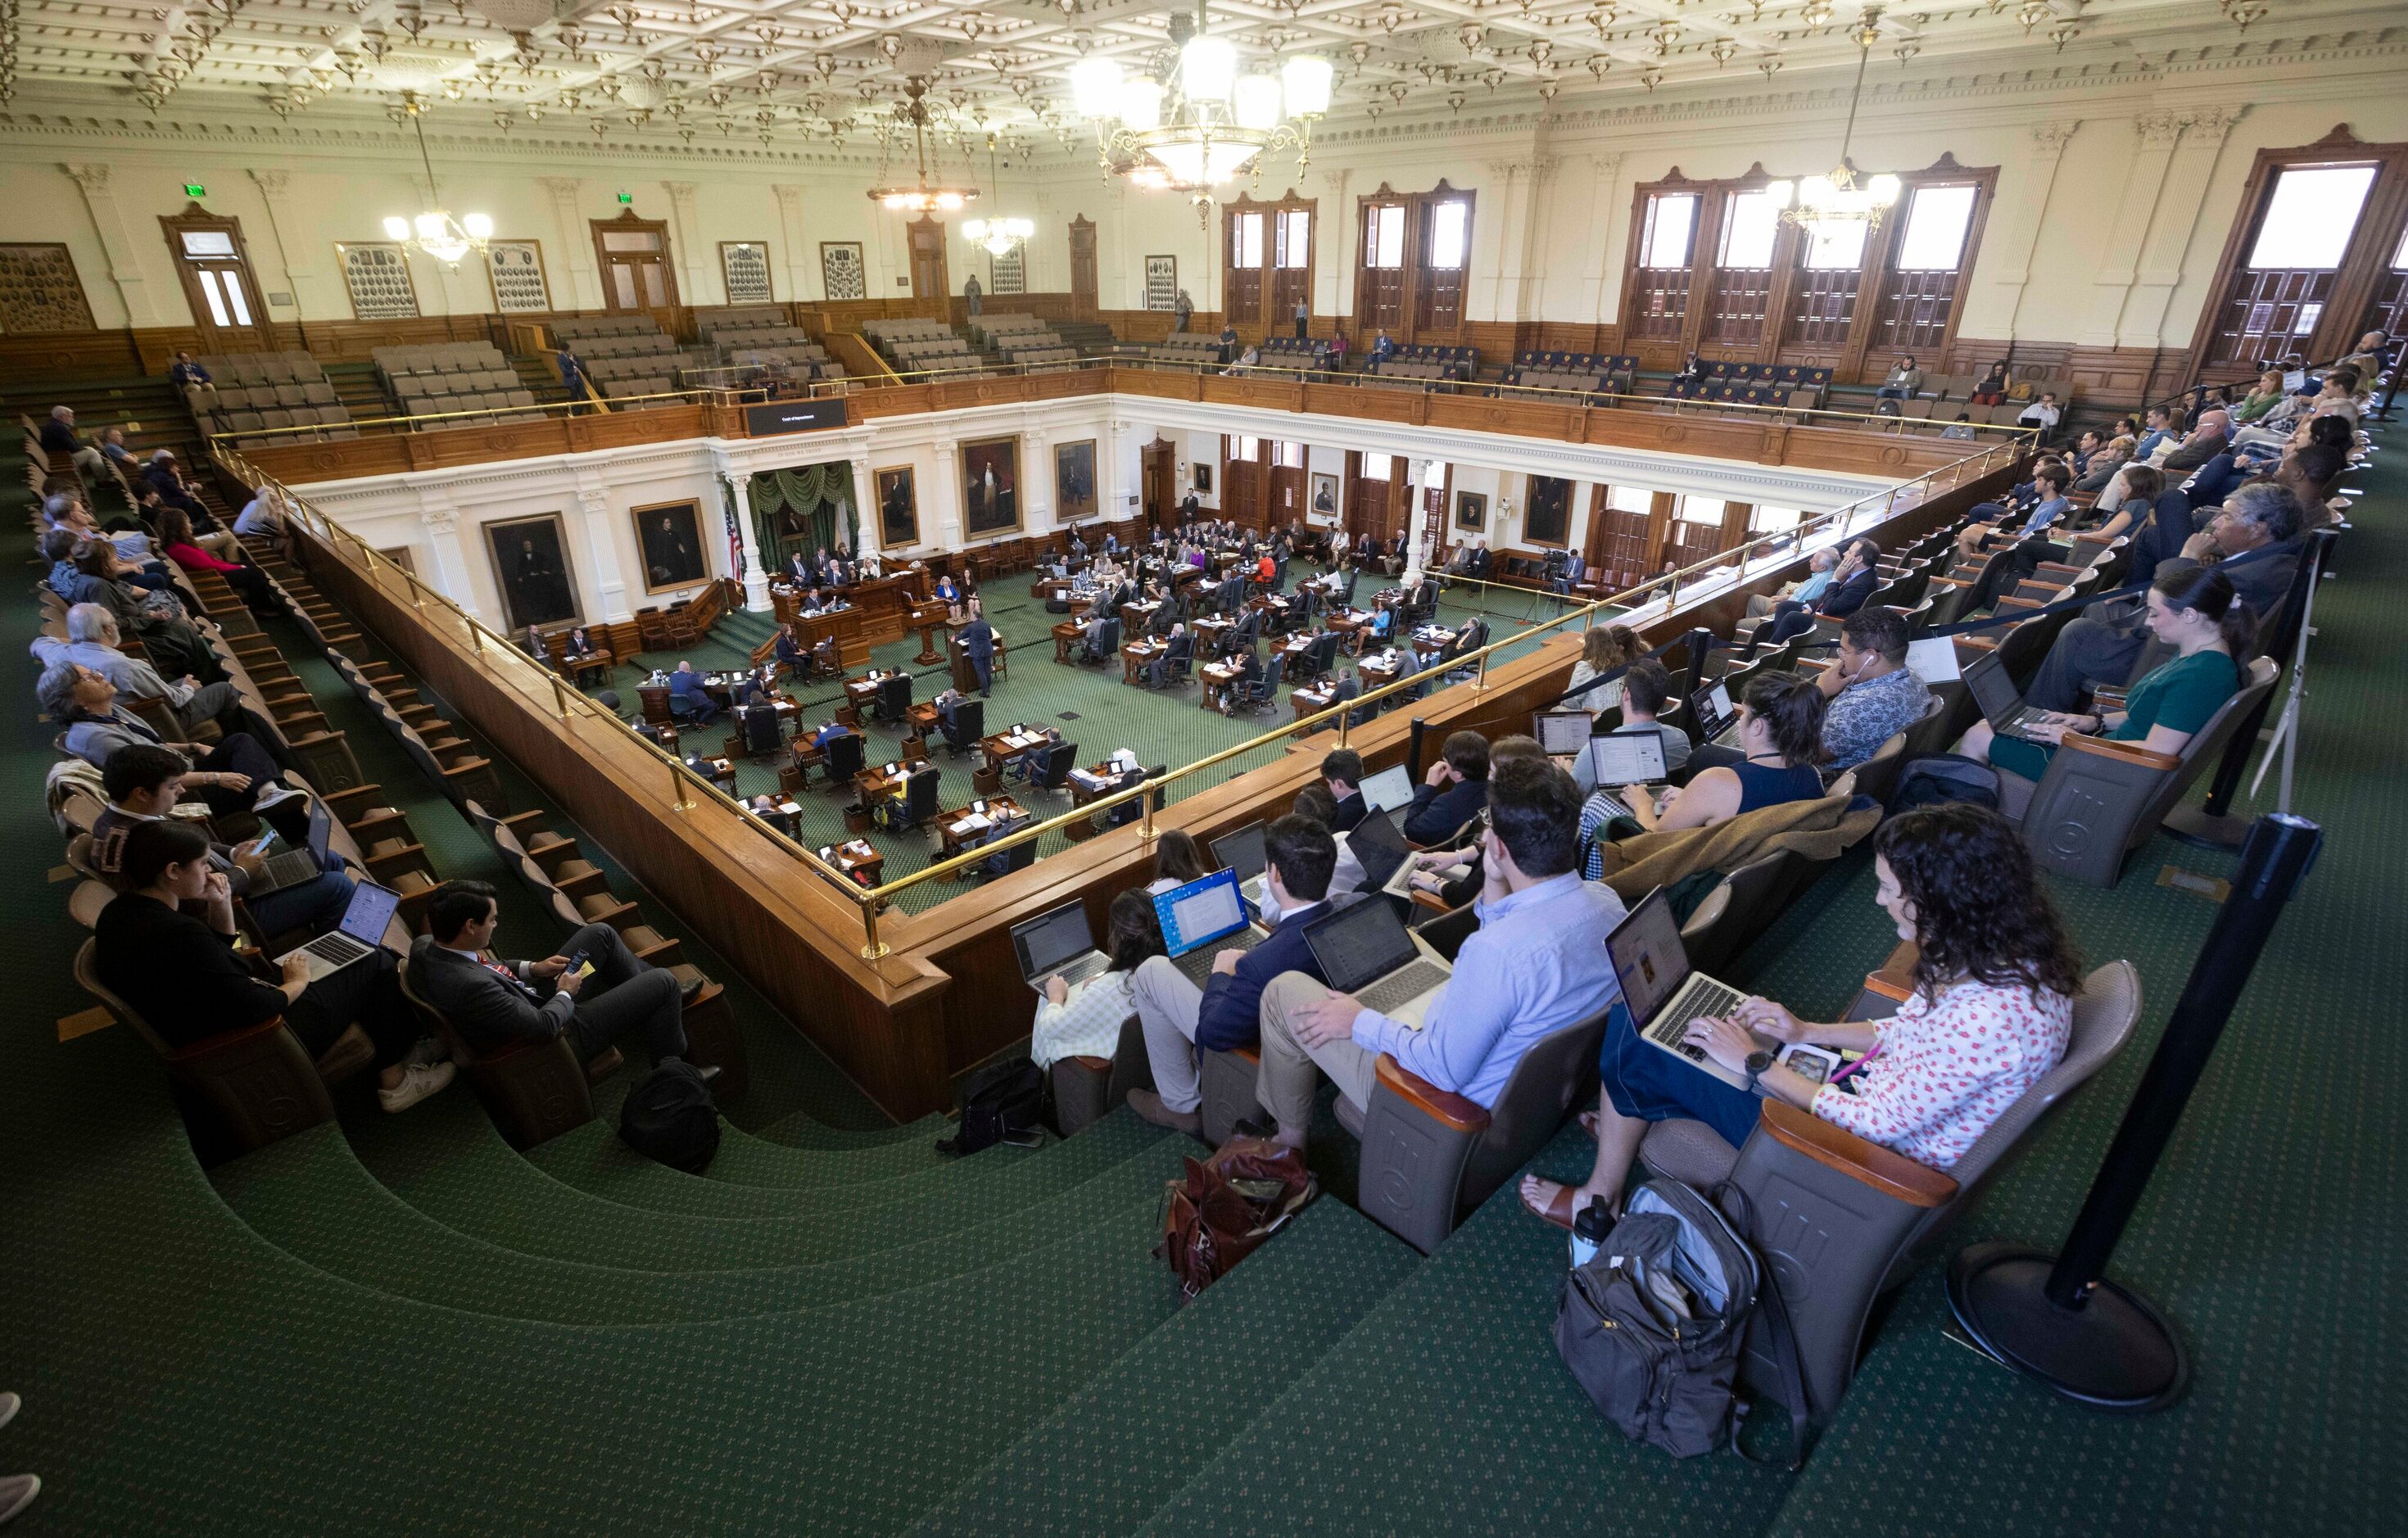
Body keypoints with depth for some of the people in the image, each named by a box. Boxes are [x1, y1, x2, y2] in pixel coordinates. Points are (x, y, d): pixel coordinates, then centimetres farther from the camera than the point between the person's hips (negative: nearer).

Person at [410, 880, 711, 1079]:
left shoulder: (424, 945, -11)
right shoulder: (470, 987, -38)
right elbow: (543, 1026, -29)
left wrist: (532, 969, 1)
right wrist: (566, 993, -10)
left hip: (530, 1001, 9)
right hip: (558, 1034, -9)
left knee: (601, 933, 13)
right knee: (662, 981, -7)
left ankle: (666, 1003, 28)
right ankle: (671, 1068, 16)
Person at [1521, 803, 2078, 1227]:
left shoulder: (1992, 1016, -35)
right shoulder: (2005, 950, -7)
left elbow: (1879, 1123, -27)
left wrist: (1757, 1064, -17)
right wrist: (1809, 1032, 4)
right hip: (1879, 1090, 9)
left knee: (1636, 1043, -6)